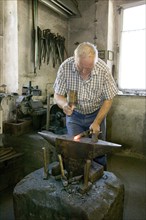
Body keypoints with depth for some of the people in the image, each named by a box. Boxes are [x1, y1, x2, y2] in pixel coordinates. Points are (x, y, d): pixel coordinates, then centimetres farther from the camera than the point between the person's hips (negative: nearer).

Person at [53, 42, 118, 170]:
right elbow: (58, 95, -12)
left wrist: (97, 122, -17)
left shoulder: (103, 69, -22)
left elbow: (109, 99, -11)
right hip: (74, 115, 1)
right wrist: (64, 104, -34)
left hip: (97, 113, 0)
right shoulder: (65, 67, -21)